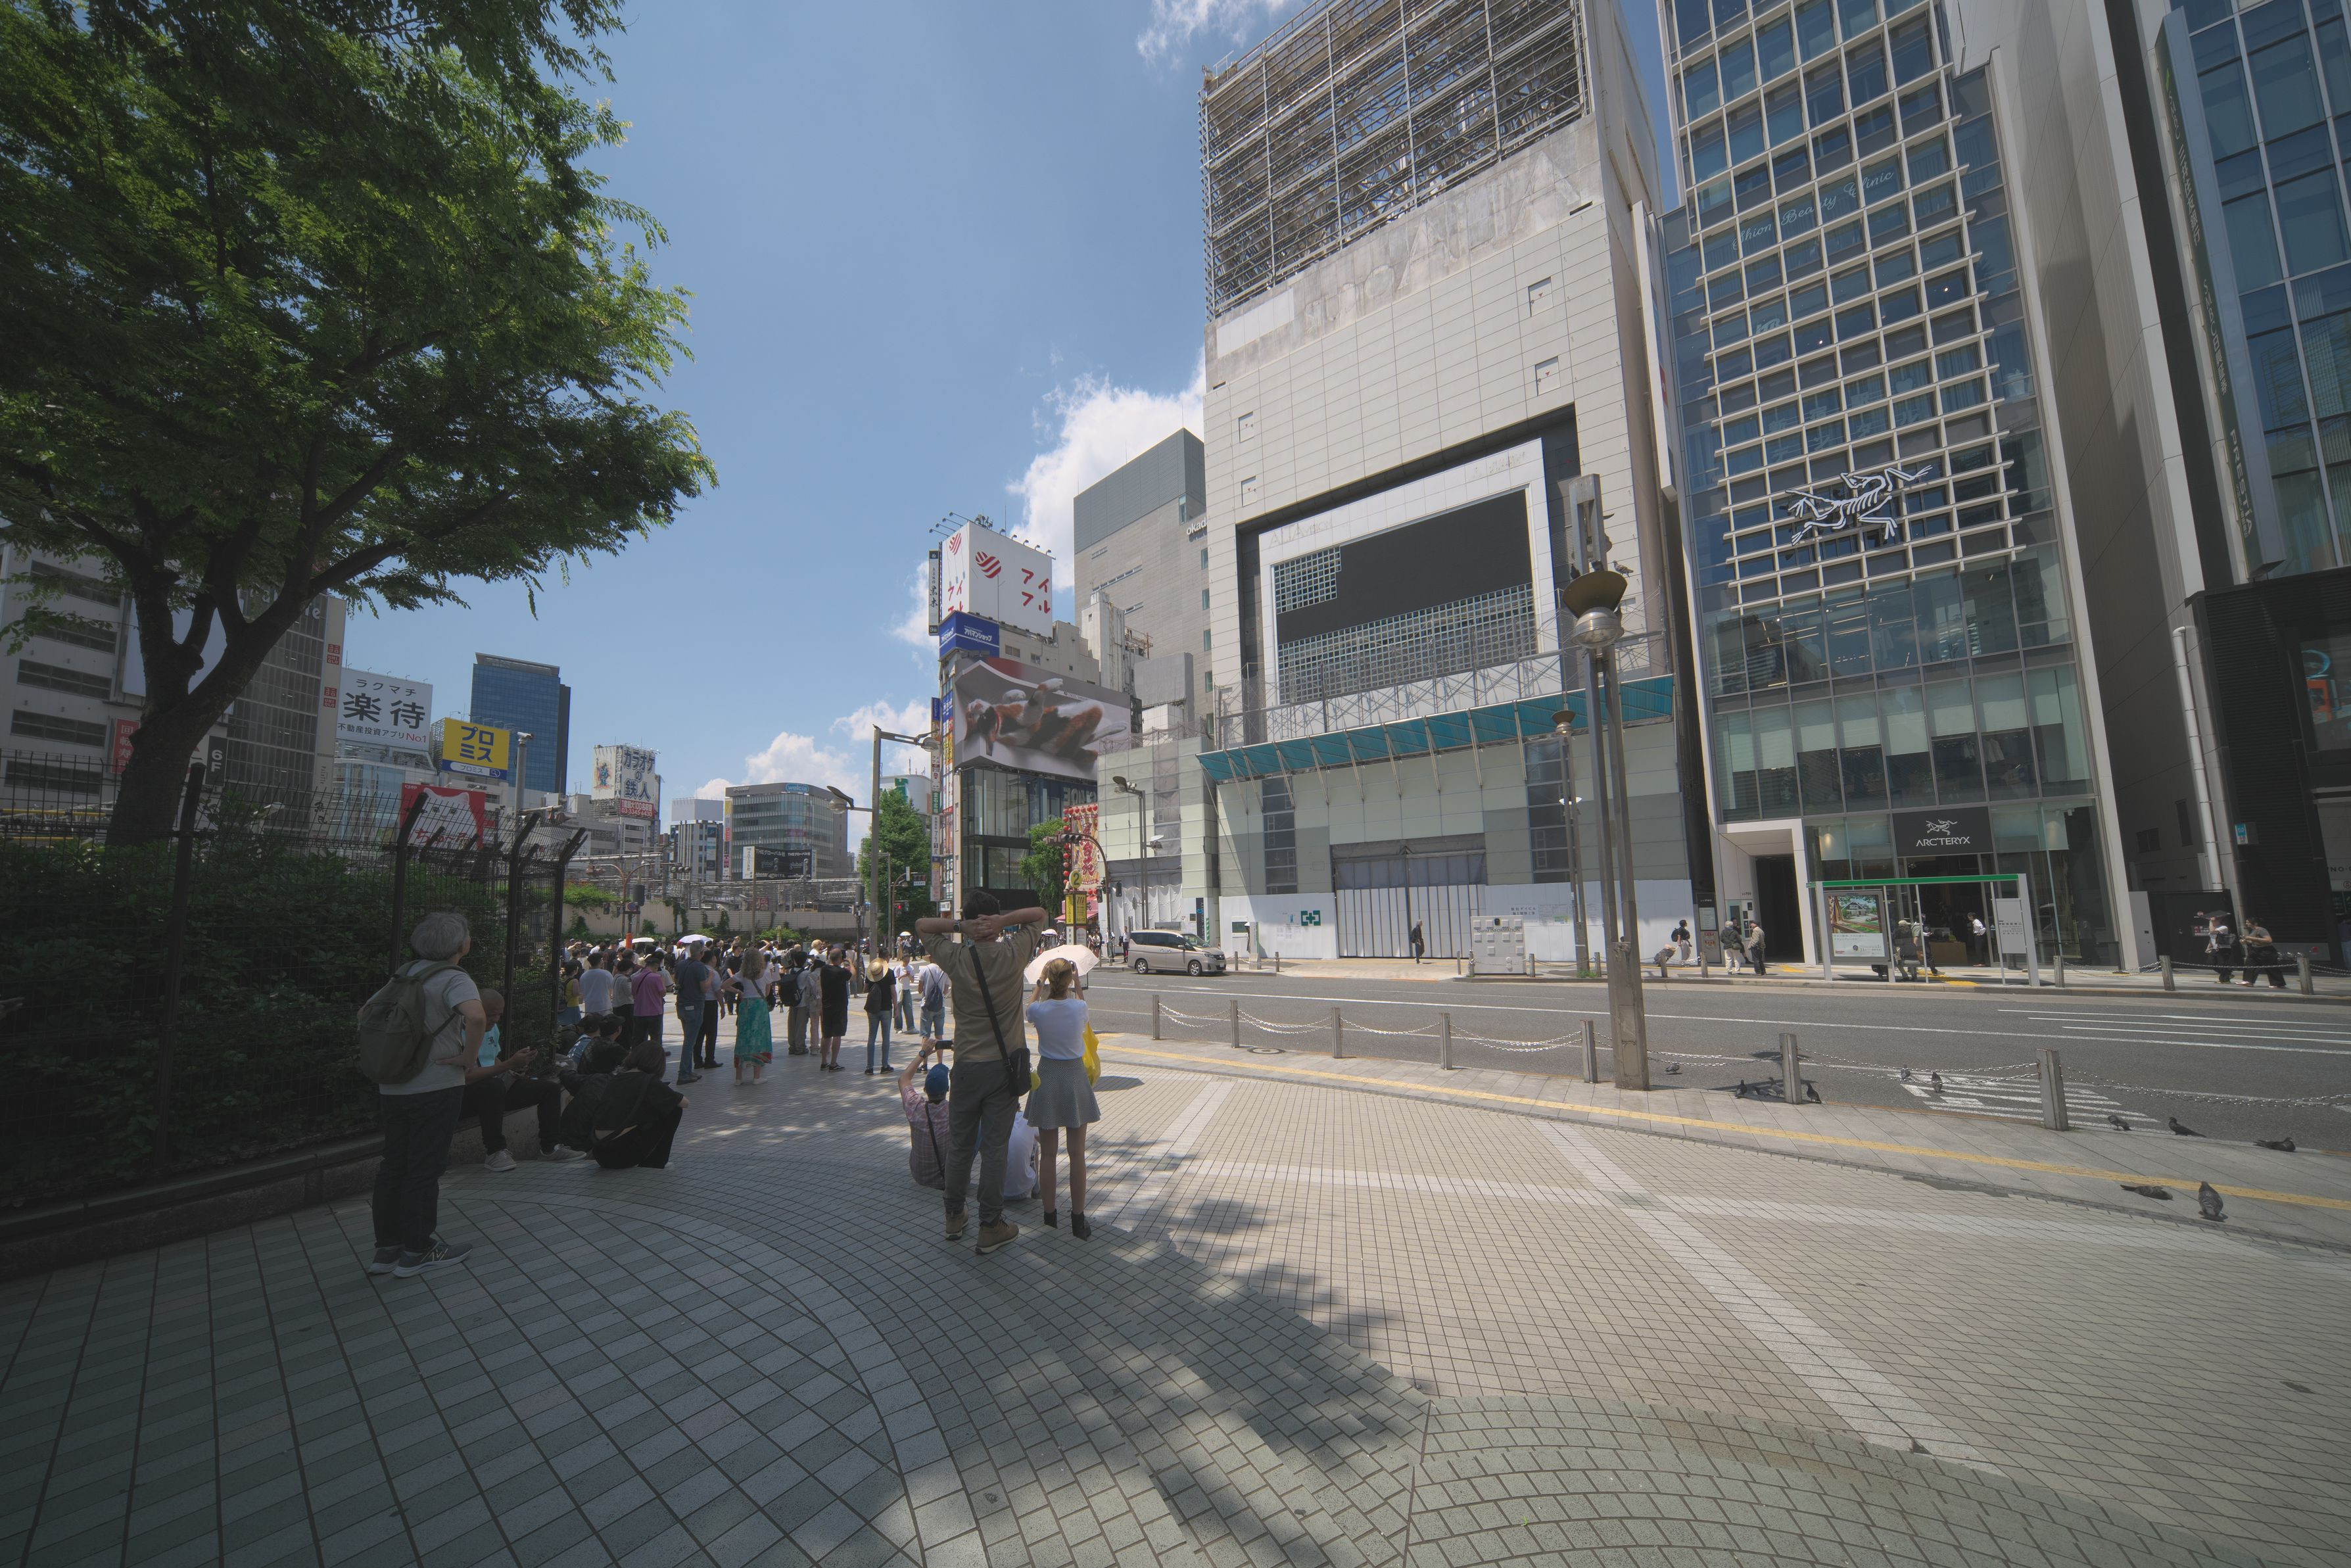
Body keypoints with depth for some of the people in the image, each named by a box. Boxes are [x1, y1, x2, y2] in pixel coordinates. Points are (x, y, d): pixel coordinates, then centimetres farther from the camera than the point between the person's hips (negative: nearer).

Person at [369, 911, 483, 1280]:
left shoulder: (405, 974, 9)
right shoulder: (454, 979, -16)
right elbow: (476, 1017, -35)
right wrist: (468, 1055, -19)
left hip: (392, 1086, 7)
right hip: (436, 1087, -7)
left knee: (393, 1165, 16)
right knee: (424, 1168, 3)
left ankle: (386, 1248, 26)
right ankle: (416, 1252, 13)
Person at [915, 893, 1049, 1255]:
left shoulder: (956, 958, -9)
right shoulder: (1014, 954, -10)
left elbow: (921, 925, 6)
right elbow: (1040, 914, 3)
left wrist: (961, 926, -11)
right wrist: (1005, 921, -14)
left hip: (966, 1066, 1)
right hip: (1003, 1065, -1)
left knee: (960, 1145, 15)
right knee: (994, 1148, 5)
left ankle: (954, 1218, 30)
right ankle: (991, 1227, 13)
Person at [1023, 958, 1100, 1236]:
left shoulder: (1039, 1010, -13)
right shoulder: (1079, 1007, -13)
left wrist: (1040, 983, 18)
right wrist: (1077, 983, 19)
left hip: (1047, 1077, 0)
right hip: (1074, 1076, 0)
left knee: (1047, 1153, 11)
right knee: (1077, 1153, 7)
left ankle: (1049, 1217, 19)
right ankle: (1078, 1221, 14)